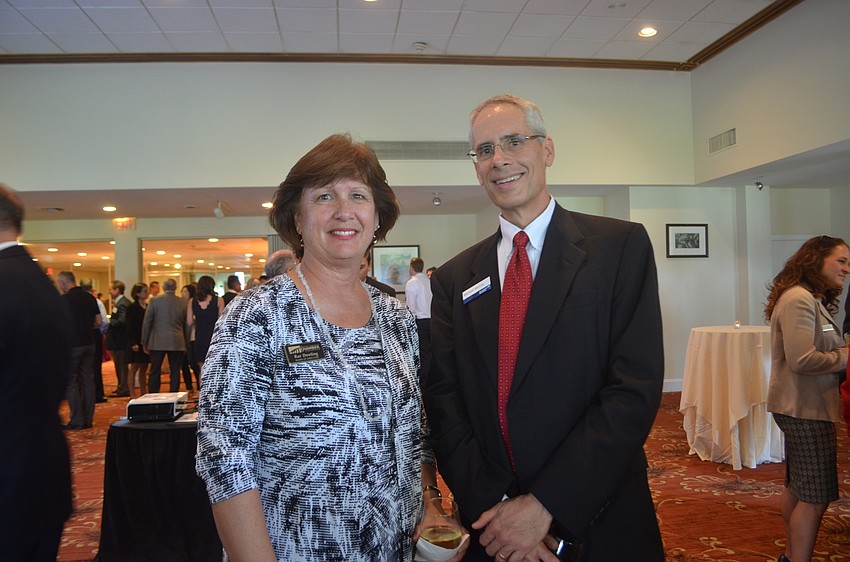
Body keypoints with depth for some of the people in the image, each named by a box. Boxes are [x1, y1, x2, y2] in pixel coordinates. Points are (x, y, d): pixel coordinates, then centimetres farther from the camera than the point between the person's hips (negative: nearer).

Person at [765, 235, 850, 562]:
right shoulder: (799, 299, -18)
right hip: (805, 409, -11)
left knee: (797, 487, 19)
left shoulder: (813, 299, 15)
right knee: (816, 496, -4)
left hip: (801, 406, 11)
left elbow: (819, 350, 13)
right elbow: (801, 359, -24)